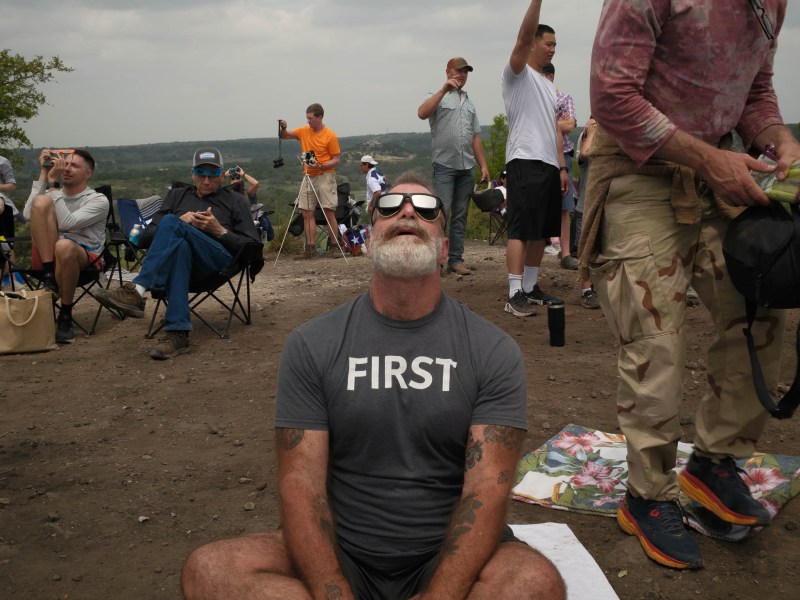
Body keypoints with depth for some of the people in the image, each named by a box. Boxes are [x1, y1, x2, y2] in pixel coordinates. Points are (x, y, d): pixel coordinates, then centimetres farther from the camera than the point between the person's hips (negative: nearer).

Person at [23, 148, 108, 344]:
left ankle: (65, 316, -20)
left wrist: (53, 183, -14)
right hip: (47, 257, 4)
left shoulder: (98, 200, 2)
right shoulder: (52, 195, 18)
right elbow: (28, 215, -4)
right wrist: (43, 174, -2)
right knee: (41, 201, -18)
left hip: (84, 259, -3)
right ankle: (49, 278, -22)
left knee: (65, 246, -42)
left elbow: (66, 223, -16)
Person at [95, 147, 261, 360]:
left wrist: (219, 230, -3)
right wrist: (179, 222, 3)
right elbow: (145, 239, 21)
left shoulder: (235, 201, 23)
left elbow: (252, 247, 12)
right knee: (179, 246, -38)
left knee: (170, 223, -29)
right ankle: (177, 334, -48)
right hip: (177, 253, 2)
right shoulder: (177, 196, 30)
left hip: (219, 259, -2)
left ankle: (136, 291, -41)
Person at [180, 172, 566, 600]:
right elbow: (301, 484, -6)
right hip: (343, 554, 2)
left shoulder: (494, 352, -2)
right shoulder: (310, 346, 0)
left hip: (447, 557, -1)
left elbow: (487, 489, -10)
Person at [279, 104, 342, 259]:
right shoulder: (304, 131, 9)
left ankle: (334, 246, -3)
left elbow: (337, 159, -6)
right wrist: (283, 128, -5)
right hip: (308, 176, 5)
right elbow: (284, 136, 17)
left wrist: (321, 166, -20)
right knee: (307, 212, 0)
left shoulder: (330, 136, -7)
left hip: (325, 175, -5)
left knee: (329, 211, -9)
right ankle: (310, 246, 3)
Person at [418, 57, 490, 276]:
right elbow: (422, 113, -16)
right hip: (444, 165, -5)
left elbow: (476, 137, 20)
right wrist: (444, 89, -18)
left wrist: (483, 165, 12)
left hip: (466, 167, 5)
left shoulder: (470, 103, 22)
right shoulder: (438, 96, 6)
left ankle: (456, 259, 8)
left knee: (460, 216, 5)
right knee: (442, 212, -11)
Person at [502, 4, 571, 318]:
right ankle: (515, 294, -12)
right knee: (521, 229, -12)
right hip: (525, 162, -9)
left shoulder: (549, 86, 25)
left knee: (540, 231, 9)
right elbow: (524, 36, -17)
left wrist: (562, 166, 17)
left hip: (549, 165, 9)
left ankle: (531, 288, 16)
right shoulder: (517, 74, 2)